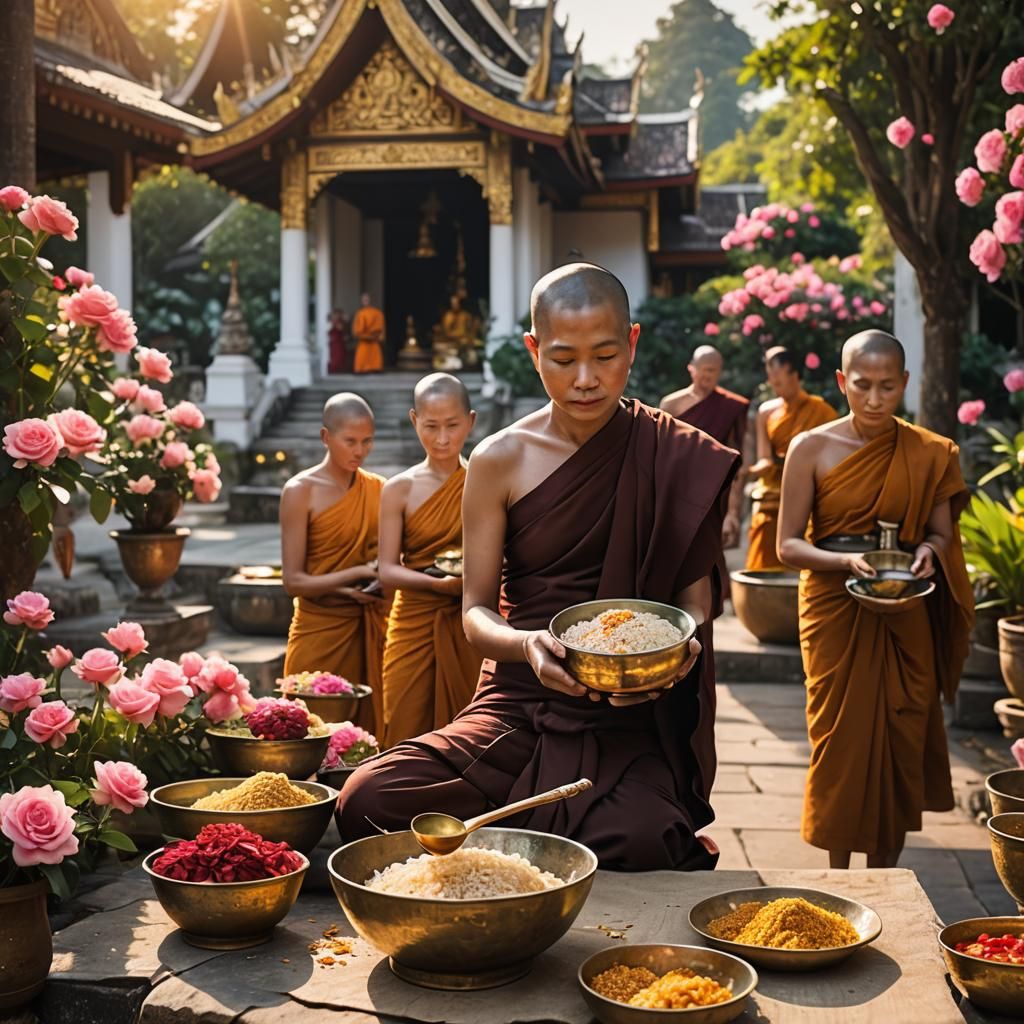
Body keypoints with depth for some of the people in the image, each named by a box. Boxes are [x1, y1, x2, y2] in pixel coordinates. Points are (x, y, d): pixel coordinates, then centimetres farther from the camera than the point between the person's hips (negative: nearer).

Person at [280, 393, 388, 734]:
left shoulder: (379, 489, 7)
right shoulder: (301, 491, -5)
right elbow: (293, 581, -9)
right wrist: (357, 574, -20)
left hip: (371, 630, 4)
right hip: (320, 630, -4)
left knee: (369, 729, 4)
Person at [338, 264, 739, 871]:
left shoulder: (682, 462, 2)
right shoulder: (501, 462, 4)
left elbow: (695, 598, 5)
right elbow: (477, 612, 3)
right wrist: (526, 645, -21)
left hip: (633, 715, -2)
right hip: (521, 703, 2)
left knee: (637, 842, -36)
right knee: (369, 803, -23)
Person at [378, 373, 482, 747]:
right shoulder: (400, 490, 2)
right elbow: (388, 571, -4)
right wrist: (438, 582, -21)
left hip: (471, 629, 0)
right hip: (416, 626, 0)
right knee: (409, 732, -1)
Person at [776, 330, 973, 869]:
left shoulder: (929, 455, 2)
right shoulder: (812, 449, -4)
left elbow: (942, 534, 9)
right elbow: (788, 545, -5)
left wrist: (927, 552, -14)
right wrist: (848, 560, -22)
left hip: (904, 620, 2)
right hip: (835, 612, -2)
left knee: (901, 742, 4)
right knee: (841, 740, 1)